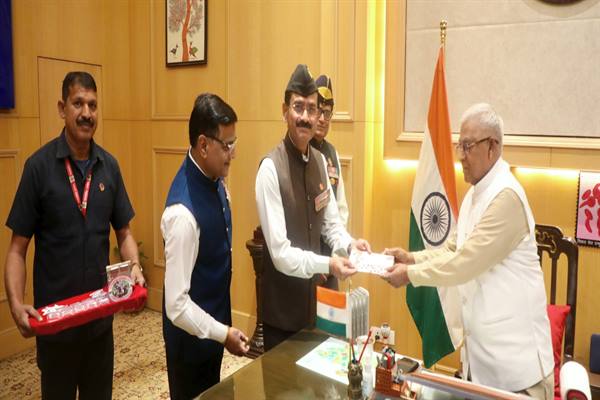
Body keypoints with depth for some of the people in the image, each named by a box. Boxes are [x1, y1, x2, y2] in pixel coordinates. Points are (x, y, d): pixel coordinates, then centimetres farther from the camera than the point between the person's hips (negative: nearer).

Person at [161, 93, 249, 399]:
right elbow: (177, 306, -29)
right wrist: (223, 333, -18)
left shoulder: (215, 179, -8)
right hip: (192, 338, -7)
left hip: (213, 325, 7)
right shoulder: (184, 211, -32)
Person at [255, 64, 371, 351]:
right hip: (282, 308, -6)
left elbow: (331, 222, 6)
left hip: (313, 297, 6)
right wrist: (327, 265, -31)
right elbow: (280, 254, -24)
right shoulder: (270, 168, -21)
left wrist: (349, 244, -12)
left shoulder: (320, 161, 0)